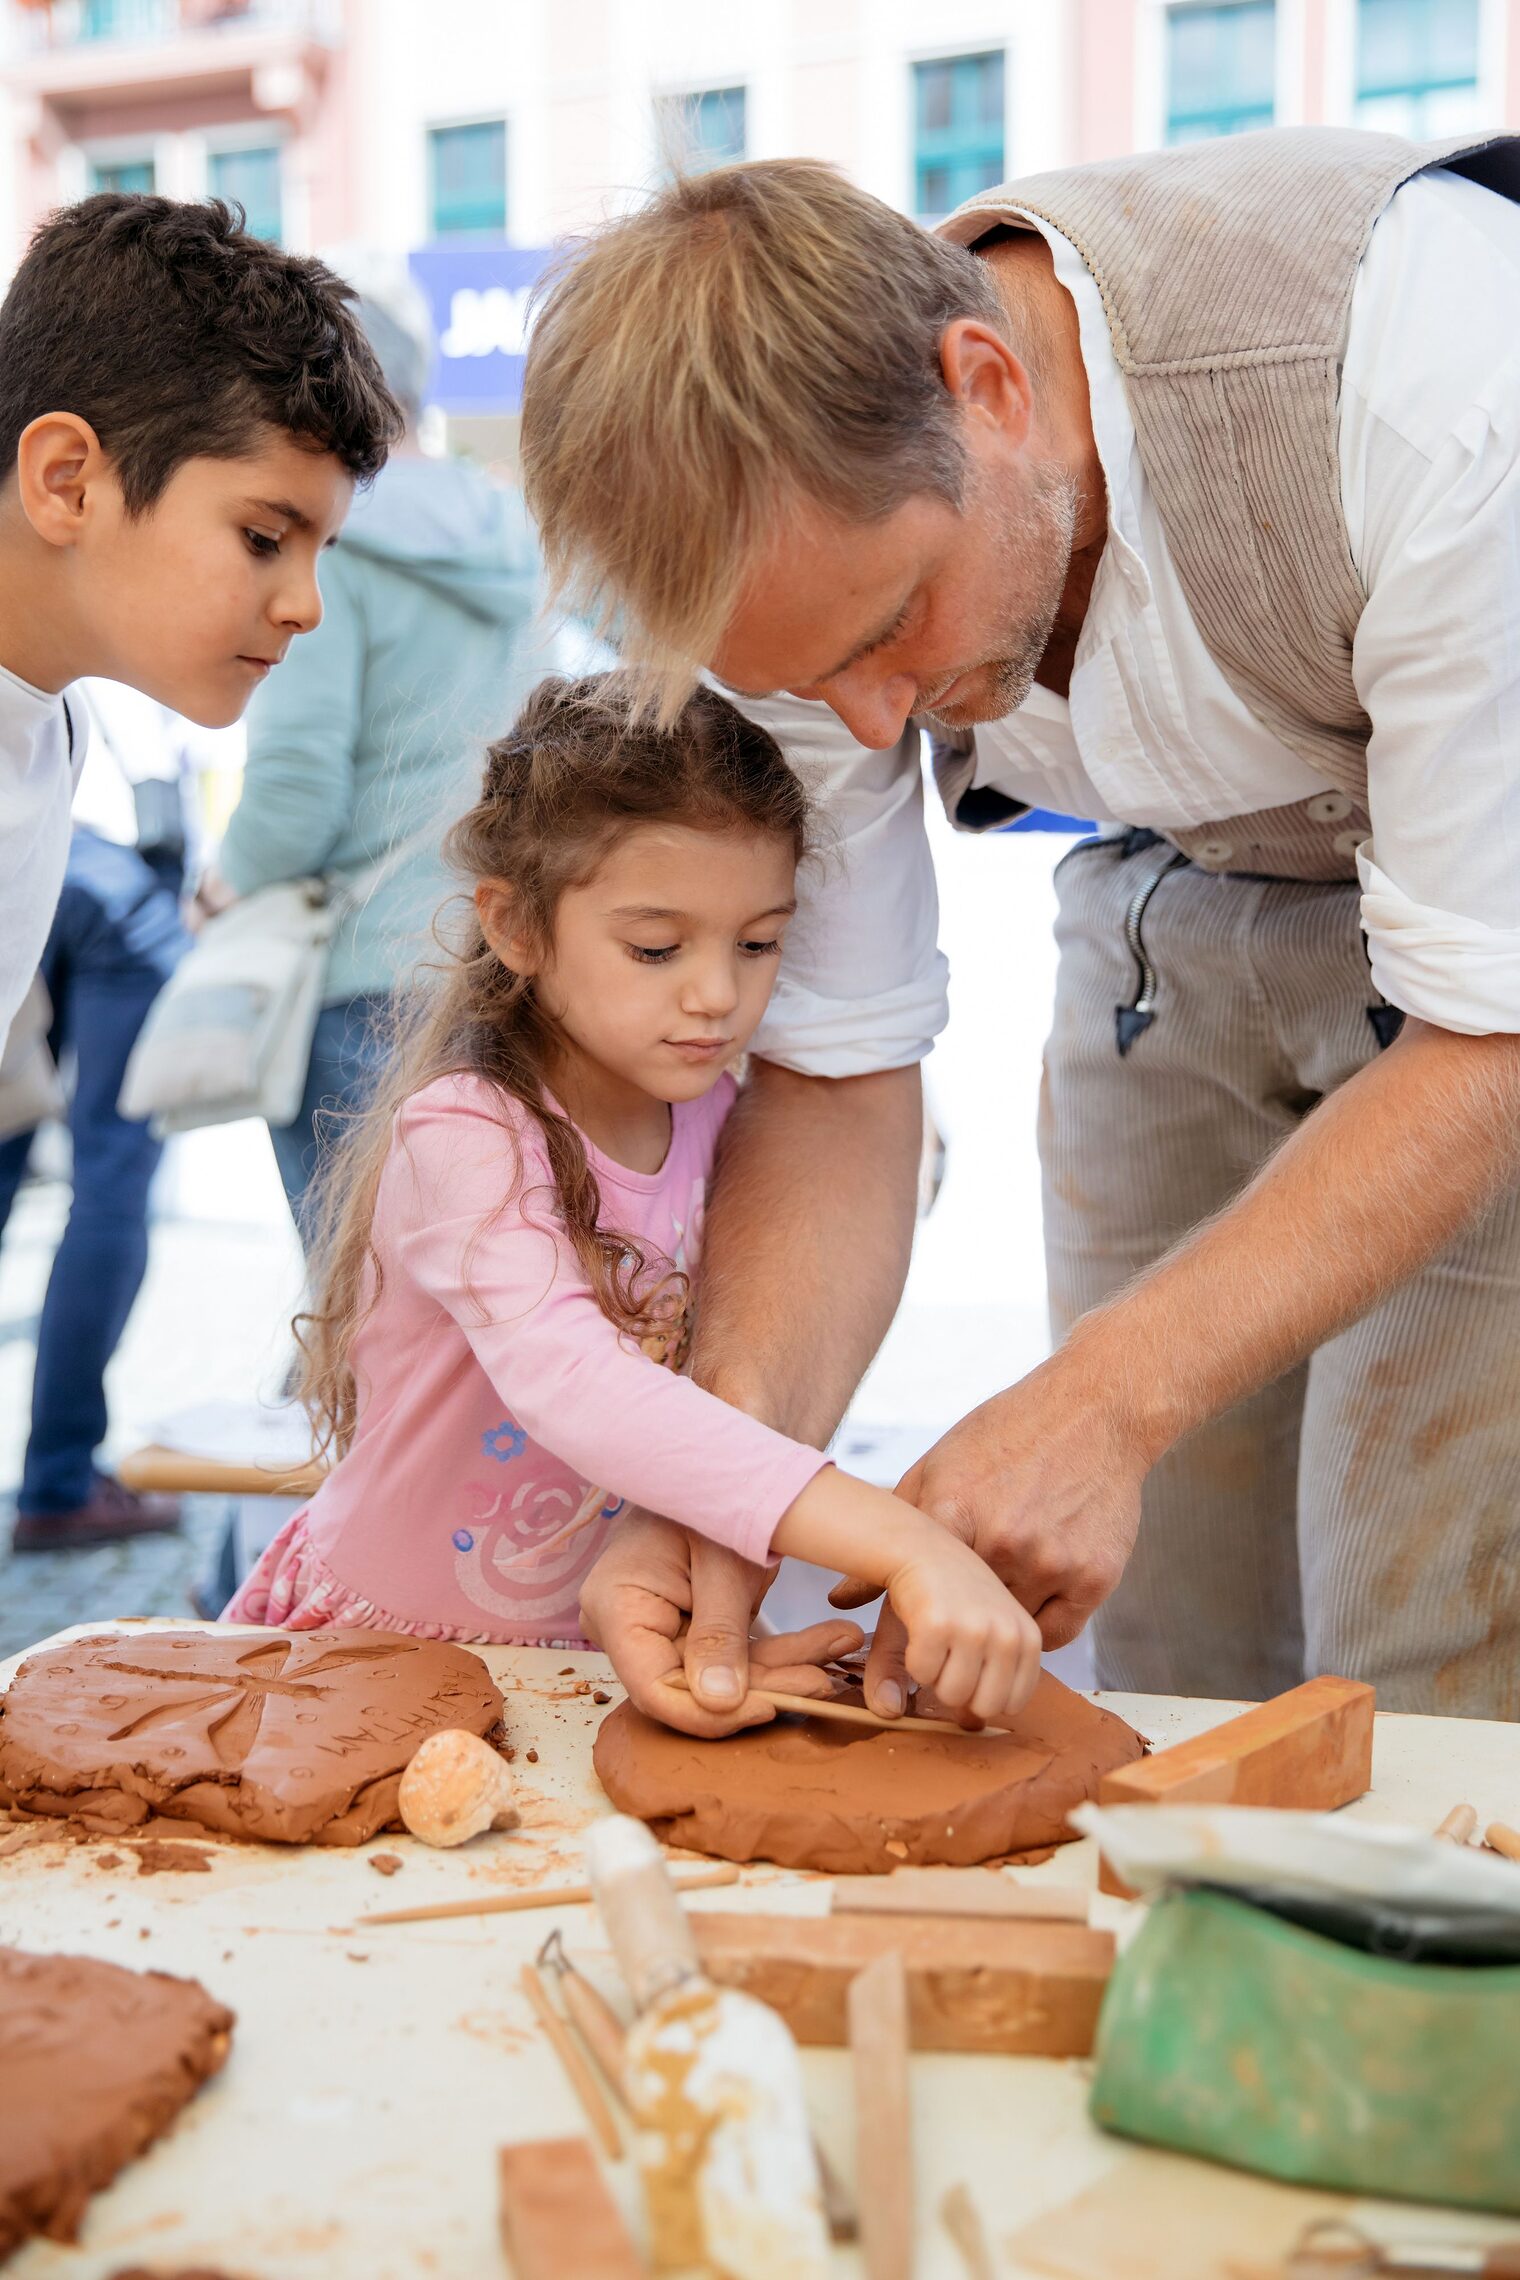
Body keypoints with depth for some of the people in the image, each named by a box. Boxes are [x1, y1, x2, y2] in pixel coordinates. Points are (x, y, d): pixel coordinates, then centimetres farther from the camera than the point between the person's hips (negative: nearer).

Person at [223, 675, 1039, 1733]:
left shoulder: (712, 1116, -1)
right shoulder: (463, 1139, -21)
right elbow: (572, 1385, -38)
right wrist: (903, 1544, -47)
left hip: (596, 1644, 4)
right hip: (382, 1642, -4)